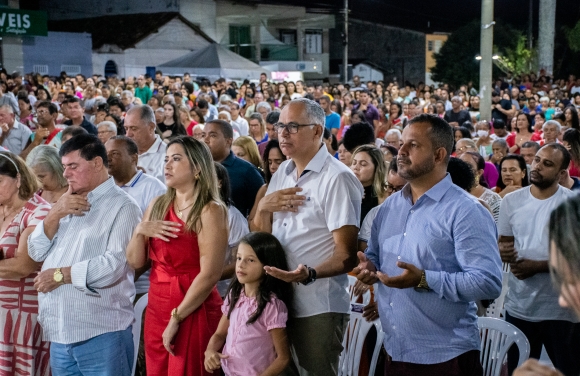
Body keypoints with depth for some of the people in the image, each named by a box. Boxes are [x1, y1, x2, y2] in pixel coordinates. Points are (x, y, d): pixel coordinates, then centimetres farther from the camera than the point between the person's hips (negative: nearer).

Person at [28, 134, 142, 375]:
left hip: (101, 334, -7)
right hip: (60, 333, 7)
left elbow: (115, 265, -19)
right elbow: (36, 252, 12)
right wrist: (55, 215, -4)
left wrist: (61, 274, -11)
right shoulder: (67, 204, 17)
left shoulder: (122, 207, -7)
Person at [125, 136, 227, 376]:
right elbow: (135, 263, 9)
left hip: (193, 312, -6)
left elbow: (210, 274, -17)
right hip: (156, 307, 6)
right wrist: (139, 231, -9)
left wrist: (176, 318, -15)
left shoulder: (210, 210, -10)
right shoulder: (157, 205, 8)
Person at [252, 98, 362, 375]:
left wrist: (308, 274, -34)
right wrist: (263, 207, -5)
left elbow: (346, 256, -16)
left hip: (318, 310, -7)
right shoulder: (282, 173, 11)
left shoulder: (337, 178, -12)